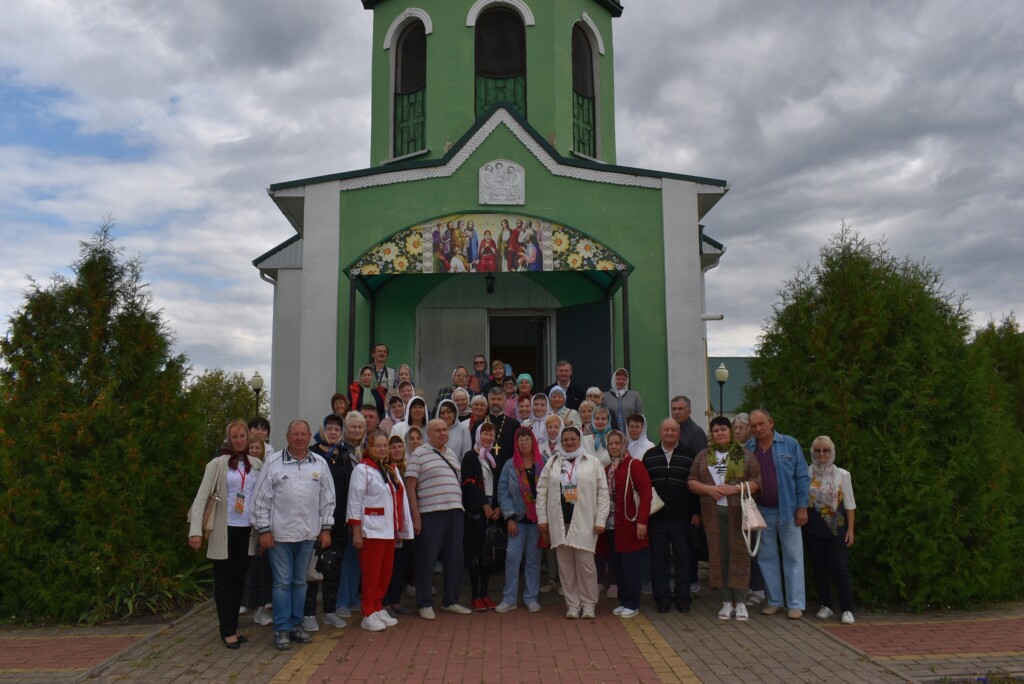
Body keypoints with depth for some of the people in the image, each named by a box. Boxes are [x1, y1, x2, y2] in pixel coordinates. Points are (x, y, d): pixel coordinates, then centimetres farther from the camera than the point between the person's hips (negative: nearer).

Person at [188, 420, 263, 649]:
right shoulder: (218, 464, -5)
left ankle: (233, 627, 23)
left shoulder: (257, 464, 5)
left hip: (247, 531, 3)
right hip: (225, 530, -3)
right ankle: (228, 631, 13)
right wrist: (195, 530, -17)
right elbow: (201, 497, -9)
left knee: (239, 580, 11)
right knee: (224, 581, 4)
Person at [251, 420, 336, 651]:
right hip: (280, 533, -3)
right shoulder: (273, 462, -4)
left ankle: (296, 624, 25)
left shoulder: (320, 464, 4)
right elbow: (261, 498, -3)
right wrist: (263, 530, -7)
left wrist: (325, 528, 5)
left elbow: (327, 499, 8)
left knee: (300, 581, 13)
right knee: (282, 582, 2)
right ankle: (282, 629, 13)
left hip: (308, 534, 3)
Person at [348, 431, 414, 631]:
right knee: (371, 574, -1)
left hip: (390, 530, 7)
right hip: (372, 530, -7)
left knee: (386, 573, 11)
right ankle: (368, 615, 9)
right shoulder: (362, 469, -7)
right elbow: (354, 502, -10)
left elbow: (401, 499, 18)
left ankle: (378, 609, 23)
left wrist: (402, 528, 14)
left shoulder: (392, 469, 15)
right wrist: (356, 532, -13)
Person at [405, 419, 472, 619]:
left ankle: (450, 601, 23)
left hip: (454, 513, 6)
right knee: (427, 560, 1)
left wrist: (460, 508, 12)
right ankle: (424, 604, 13)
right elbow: (410, 486, -7)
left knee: (454, 559, 10)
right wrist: (416, 516, -11)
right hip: (430, 514, -6)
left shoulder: (453, 456, 17)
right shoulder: (419, 454, -3)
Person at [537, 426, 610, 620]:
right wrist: (542, 518, 3)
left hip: (584, 522, -2)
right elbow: (542, 490, 10)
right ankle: (572, 604, 17)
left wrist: (600, 520, -5)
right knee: (565, 564, 5)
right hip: (559, 521, 2)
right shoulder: (552, 464, 10)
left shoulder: (593, 463, 3)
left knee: (585, 562, -4)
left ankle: (588, 604, 12)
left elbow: (603, 492, 1)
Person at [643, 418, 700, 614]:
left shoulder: (689, 455, 4)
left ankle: (682, 598, 16)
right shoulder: (649, 456, 8)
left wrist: (696, 512, -1)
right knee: (659, 557, 4)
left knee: (683, 557, 5)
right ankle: (662, 598, 14)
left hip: (682, 517, -1)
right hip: (656, 517, 1)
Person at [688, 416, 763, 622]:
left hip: (738, 511, -2)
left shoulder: (745, 455, 5)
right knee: (719, 554, 3)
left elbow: (757, 481, -2)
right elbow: (692, 481, 9)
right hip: (713, 512, 2)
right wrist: (709, 489, -9)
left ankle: (741, 602, 2)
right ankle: (727, 601, 10)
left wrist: (734, 488, -15)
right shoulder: (703, 455, 12)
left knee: (739, 553, -4)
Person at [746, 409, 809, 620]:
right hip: (761, 512, 3)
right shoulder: (747, 450, 1)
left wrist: (802, 507, -7)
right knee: (766, 558, 10)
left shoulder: (790, 444, -4)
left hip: (788, 510, -2)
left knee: (793, 558, 4)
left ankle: (796, 604, 12)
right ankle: (774, 601, 22)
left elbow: (802, 477, -3)